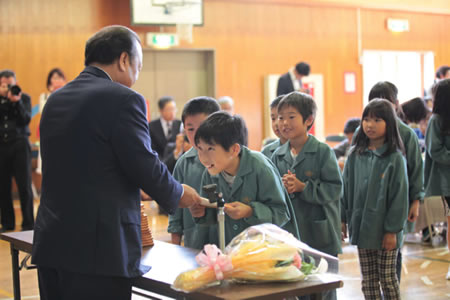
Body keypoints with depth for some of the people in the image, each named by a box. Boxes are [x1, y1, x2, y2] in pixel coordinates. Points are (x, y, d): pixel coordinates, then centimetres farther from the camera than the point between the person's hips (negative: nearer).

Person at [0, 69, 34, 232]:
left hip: (19, 145, -2)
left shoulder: (24, 98, 6)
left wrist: (17, 102, -18)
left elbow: (26, 119, -7)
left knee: (24, 186, -5)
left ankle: (28, 224, 0)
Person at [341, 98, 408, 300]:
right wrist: (343, 219, 7)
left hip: (385, 230, -4)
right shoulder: (355, 156, 3)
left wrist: (392, 230, -12)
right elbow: (346, 189, 10)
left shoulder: (395, 158, -10)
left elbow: (399, 196, -10)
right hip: (361, 228, 4)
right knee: (368, 280, 12)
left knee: (387, 279, 6)